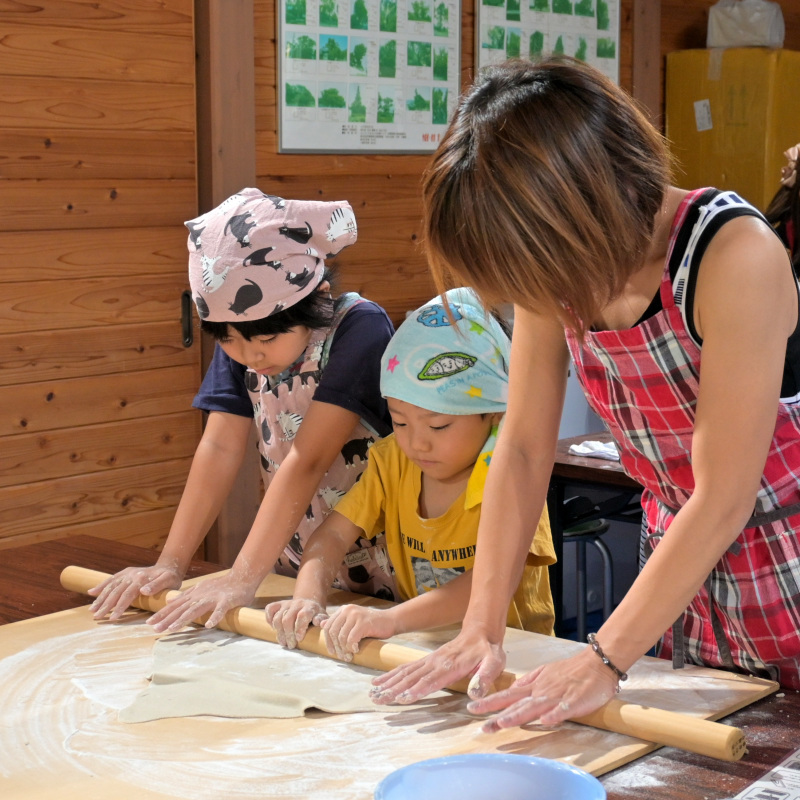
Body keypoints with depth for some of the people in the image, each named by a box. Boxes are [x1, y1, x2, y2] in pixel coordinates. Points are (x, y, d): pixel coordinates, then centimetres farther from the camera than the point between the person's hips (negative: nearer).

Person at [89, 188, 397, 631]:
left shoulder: (360, 328, -21)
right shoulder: (237, 339, -3)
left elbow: (307, 462, -27)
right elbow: (220, 447, -7)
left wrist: (241, 579, -30)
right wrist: (169, 563, -13)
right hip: (292, 565, 3)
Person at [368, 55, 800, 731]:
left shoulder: (733, 254, -27)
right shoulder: (558, 268, -8)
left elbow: (724, 499, -26)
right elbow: (523, 450, -4)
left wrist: (603, 662, -23)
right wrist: (481, 630, -9)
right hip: (681, 567, 5)